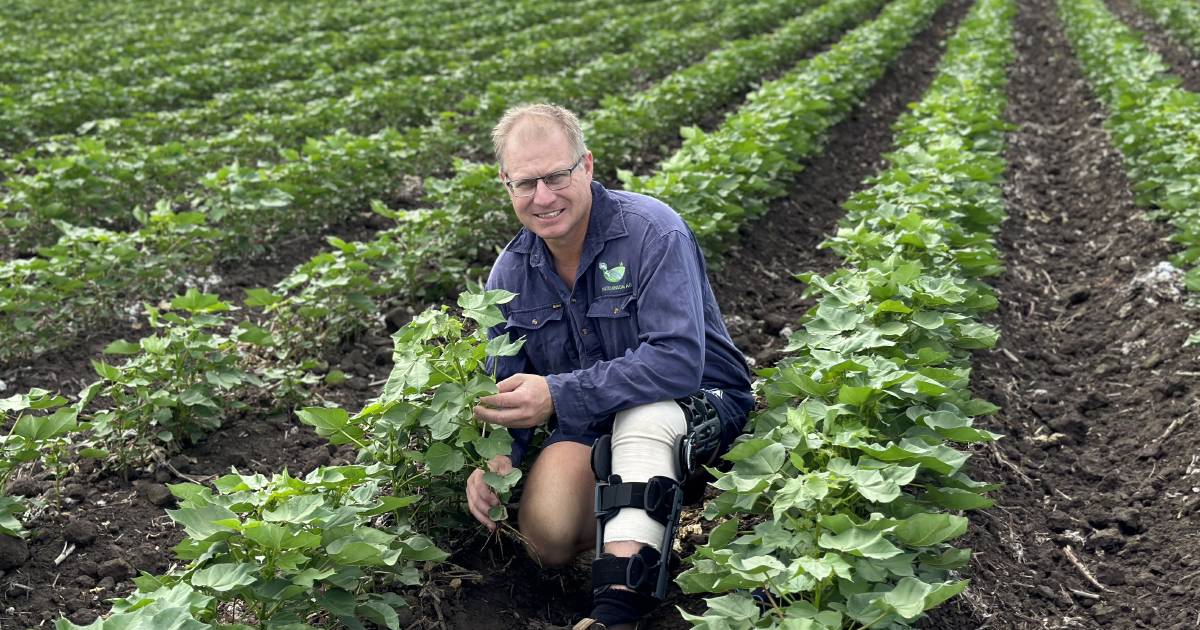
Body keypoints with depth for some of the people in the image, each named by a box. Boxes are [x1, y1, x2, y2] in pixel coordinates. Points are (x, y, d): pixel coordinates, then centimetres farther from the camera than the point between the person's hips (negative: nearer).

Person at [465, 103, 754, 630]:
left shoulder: (651, 232, -20)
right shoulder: (510, 273, 0)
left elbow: (678, 361, -30)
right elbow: (505, 386, 6)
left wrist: (557, 394, -33)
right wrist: (497, 453, -17)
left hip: (699, 410, -4)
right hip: (592, 430, 4)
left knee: (642, 413, -40)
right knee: (547, 535, -25)